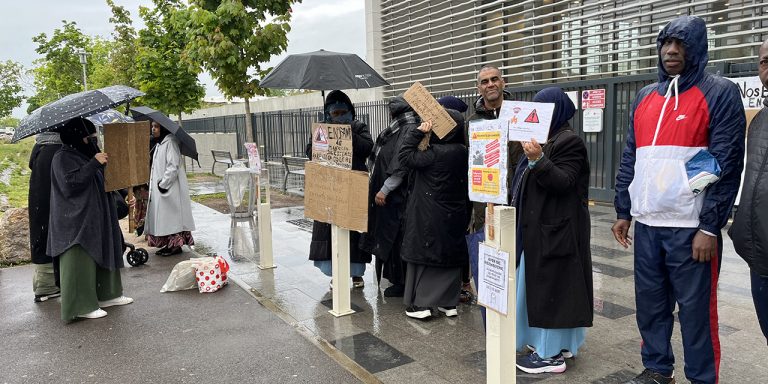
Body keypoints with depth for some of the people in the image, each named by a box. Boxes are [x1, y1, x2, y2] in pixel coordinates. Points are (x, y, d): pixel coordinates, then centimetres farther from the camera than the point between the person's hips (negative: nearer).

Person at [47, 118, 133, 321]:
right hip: (77, 219, -9)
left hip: (97, 217, 9)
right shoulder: (62, 158, -10)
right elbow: (70, 183, -24)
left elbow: (101, 181, 25)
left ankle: (107, 294, 25)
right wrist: (94, 164, -25)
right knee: (80, 261, -6)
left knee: (103, 255, 14)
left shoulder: (87, 155, 15)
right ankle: (80, 306, -1)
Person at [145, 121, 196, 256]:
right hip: (159, 188, 9)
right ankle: (169, 244, 17)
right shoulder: (160, 143, 15)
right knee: (163, 218, 11)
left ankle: (176, 244, 3)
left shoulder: (170, 142, -13)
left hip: (170, 188, -9)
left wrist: (163, 184, -18)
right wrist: (155, 183, 11)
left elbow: (173, 166, -20)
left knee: (171, 215, -4)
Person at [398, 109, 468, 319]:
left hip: (429, 217, -7)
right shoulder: (462, 152, 2)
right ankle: (449, 302, 23)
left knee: (422, 255, 5)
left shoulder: (437, 152, -20)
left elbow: (405, 156, -17)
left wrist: (417, 132, -12)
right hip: (454, 216, 7)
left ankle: (420, 304, 8)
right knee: (450, 256, 14)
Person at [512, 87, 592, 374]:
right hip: (538, 226, 10)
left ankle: (553, 353, 6)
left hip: (556, 228, -10)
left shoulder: (569, 141, -13)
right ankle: (551, 341, 27)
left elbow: (564, 183, -24)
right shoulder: (543, 140, 16)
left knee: (551, 285, -4)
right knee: (540, 284, 15)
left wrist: (539, 160, -32)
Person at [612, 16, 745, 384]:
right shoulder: (645, 97, 14)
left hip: (691, 225, -5)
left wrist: (710, 226, -14)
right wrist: (623, 211, 11)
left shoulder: (719, 93, -3)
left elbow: (727, 164, -9)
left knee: (695, 308, 3)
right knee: (649, 302, 12)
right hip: (646, 224, 5)